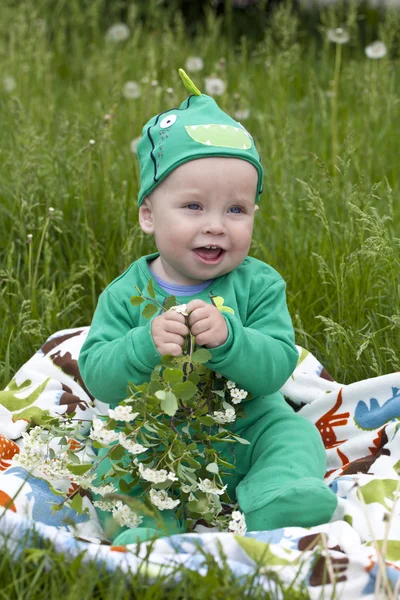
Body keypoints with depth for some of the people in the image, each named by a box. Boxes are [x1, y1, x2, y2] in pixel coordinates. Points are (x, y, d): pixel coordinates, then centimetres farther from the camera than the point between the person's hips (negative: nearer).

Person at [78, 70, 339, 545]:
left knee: (295, 434, -22)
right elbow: (95, 375, -13)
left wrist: (228, 339, -36)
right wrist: (145, 344, -32)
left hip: (246, 429, 0)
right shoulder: (126, 295, -5)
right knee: (111, 465, -22)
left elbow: (277, 367, -16)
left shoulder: (259, 286, -7)